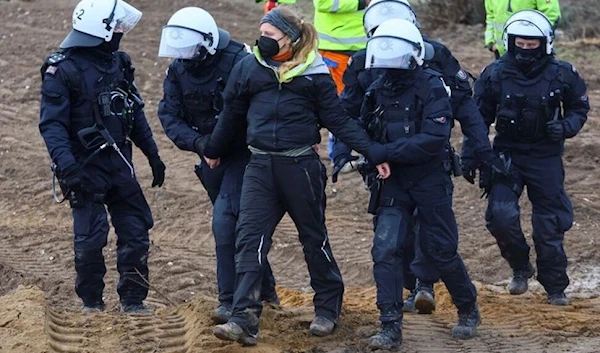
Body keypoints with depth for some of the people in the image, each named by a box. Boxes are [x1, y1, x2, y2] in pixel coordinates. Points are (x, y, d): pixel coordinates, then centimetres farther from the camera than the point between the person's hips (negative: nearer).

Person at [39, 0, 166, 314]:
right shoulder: (62, 70, -13)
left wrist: (153, 155, 17)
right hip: (85, 167, -6)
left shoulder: (118, 63, 9)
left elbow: (136, 114, 18)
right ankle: (91, 302, 13)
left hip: (118, 162, 6)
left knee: (136, 232, 5)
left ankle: (132, 299, 15)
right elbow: (51, 124, -17)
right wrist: (66, 166, -28)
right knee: (91, 238, -4)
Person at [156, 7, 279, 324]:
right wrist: (196, 141, -19)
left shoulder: (238, 62, -22)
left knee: (224, 220, -18)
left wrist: (221, 141, -31)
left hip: (242, 153, -7)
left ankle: (230, 300, -12)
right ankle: (265, 288, 32)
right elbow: (169, 115, -3)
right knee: (239, 224, 16)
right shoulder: (178, 70, -3)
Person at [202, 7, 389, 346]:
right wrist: (214, 150, 28)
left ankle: (328, 309, 28)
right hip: (260, 167, 2)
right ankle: (244, 320, -13)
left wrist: (374, 152, -8)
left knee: (314, 238, 11)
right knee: (250, 239, -9)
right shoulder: (248, 68, 3)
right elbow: (232, 114, 17)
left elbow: (339, 120, 0)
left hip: (301, 165, -2)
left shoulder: (315, 74, -3)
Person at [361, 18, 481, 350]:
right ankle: (391, 327, -6)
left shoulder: (431, 87, -14)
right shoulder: (376, 90, 4)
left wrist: (387, 151, -28)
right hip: (392, 182, 4)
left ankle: (468, 310, 30)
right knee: (385, 249, -9)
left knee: (441, 251, 5)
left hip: (429, 179, -4)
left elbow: (434, 139, -24)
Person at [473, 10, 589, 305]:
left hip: (546, 158, 0)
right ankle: (520, 267, 10)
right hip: (507, 156, 0)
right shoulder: (495, 75, -5)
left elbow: (579, 108, 8)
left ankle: (556, 288, 20)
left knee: (550, 226, 4)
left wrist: (565, 127, -12)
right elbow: (480, 117, 6)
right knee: (501, 215, -17)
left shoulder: (561, 74, -7)